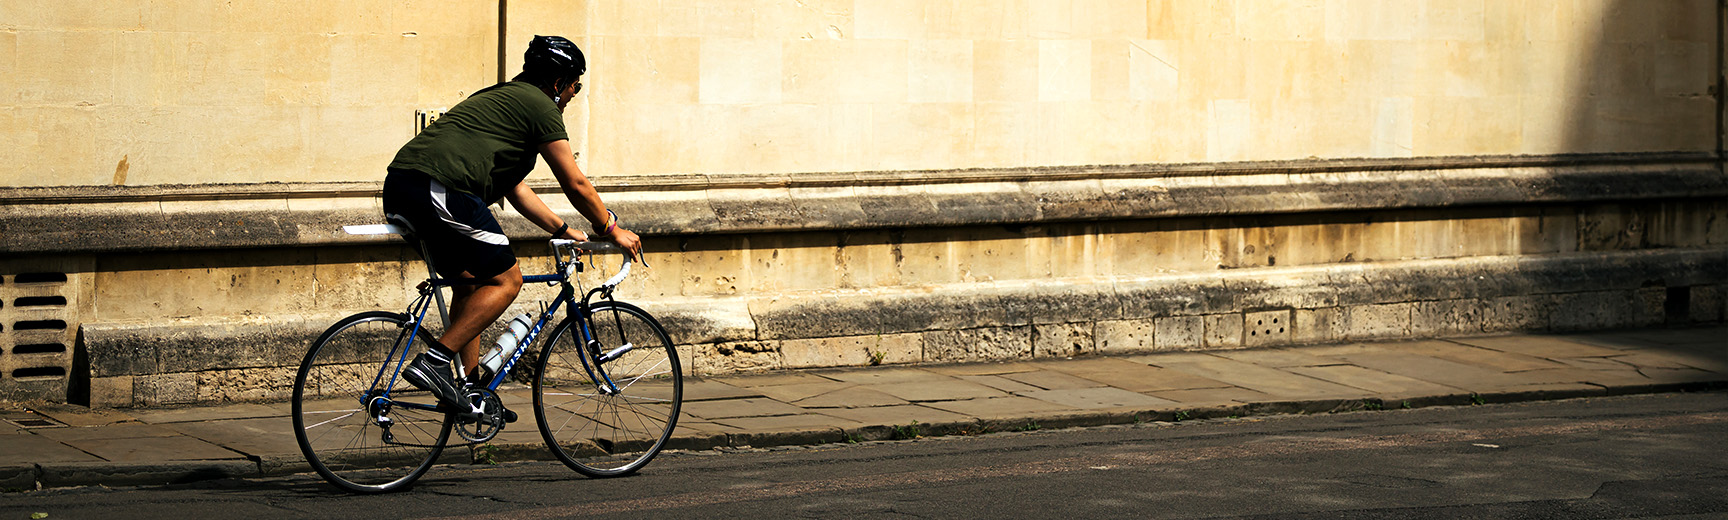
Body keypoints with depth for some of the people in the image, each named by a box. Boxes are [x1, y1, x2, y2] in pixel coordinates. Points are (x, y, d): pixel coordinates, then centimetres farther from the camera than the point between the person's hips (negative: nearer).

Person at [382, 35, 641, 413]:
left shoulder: (499, 97, 33)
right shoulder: (540, 105, 5)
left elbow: (513, 188, 37)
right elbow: (575, 185, 6)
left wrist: (564, 231, 39)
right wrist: (612, 229, 20)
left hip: (399, 184, 10)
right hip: (441, 189, -10)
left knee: (469, 281, 22)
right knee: (506, 280, 0)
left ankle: (469, 386, 21)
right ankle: (434, 362, -8)